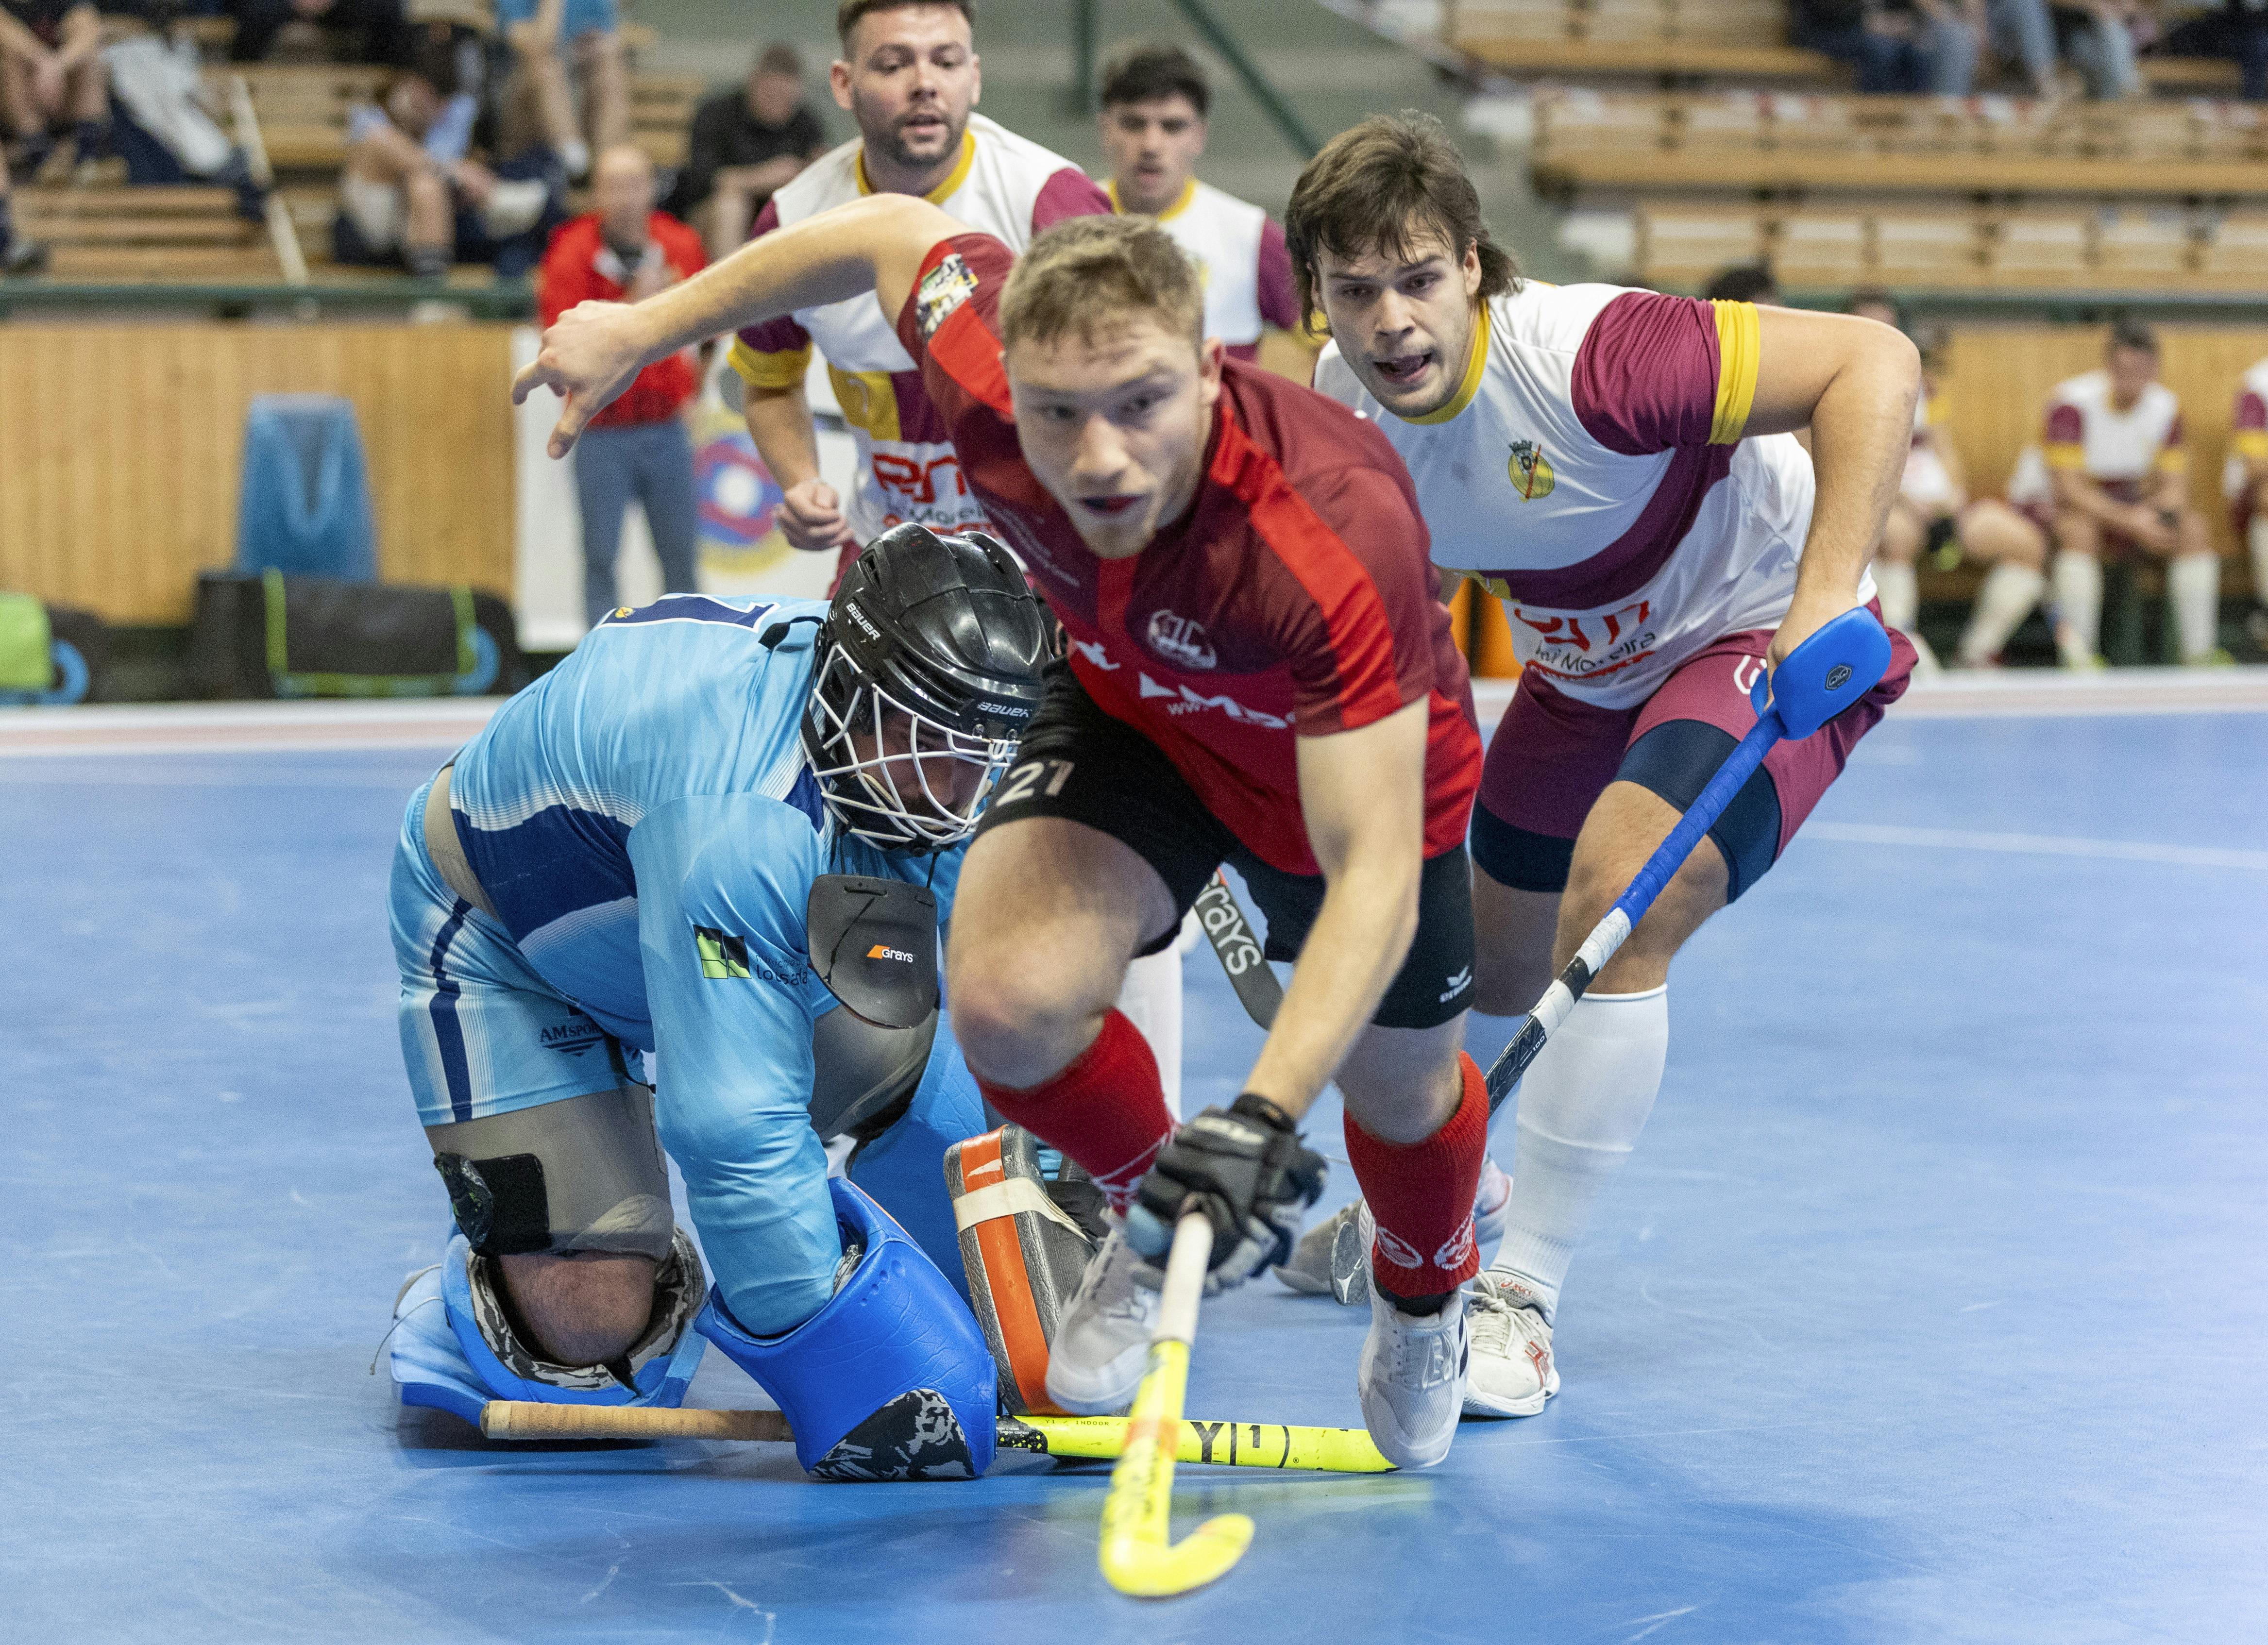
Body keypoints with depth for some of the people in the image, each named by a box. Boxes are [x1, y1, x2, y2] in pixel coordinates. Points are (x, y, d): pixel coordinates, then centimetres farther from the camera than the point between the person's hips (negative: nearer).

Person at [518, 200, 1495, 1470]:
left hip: (1359, 765, -2)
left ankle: (1424, 1305, 53)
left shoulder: (1340, 540, -46)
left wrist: (1266, 1117, -57)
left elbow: (1375, 873, -45)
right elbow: (897, 231, -11)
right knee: (1009, 995, -22)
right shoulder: (982, 378, -34)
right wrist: (643, 329, 0)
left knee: (1400, 1091, 15)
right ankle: (1156, 1220, 13)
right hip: (1134, 712, 2)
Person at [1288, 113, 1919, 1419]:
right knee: (1495, 965, 18)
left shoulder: (1589, 358, -36)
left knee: (1614, 912, -28)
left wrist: (1826, 601, -43)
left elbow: (1875, 361, -36)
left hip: (1761, 641, -7)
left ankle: (1519, 1305, -19)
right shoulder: (1340, 406, -15)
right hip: (1585, 668, 7)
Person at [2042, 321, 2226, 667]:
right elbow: (2068, 486, -26)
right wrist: (2128, 520, -37)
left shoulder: (2165, 406, -3)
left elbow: (2176, 486, -1)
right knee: (2081, 529, -39)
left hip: (2129, 510, 5)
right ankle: (2078, 655, -40)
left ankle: (2198, 650, -21)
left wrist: (2154, 512, -27)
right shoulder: (2073, 401, -20)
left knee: (2194, 526, -20)